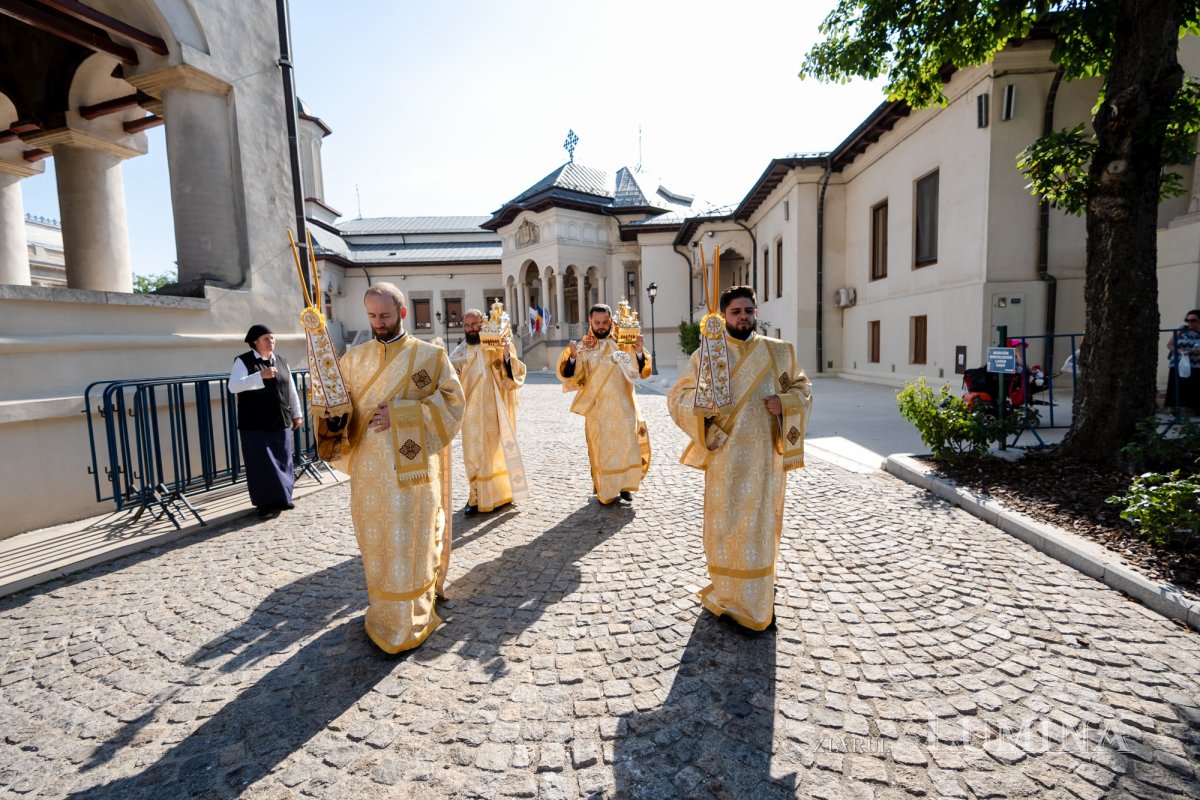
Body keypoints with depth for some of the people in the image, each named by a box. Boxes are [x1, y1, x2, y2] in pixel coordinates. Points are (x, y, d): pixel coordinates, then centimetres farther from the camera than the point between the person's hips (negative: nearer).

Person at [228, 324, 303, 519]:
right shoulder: (243, 361, -5)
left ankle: (281, 498, 23)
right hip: (255, 424, -5)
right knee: (261, 464, -1)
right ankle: (266, 503, 8)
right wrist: (260, 375, -30)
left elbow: (291, 389, 16)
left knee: (283, 461, 10)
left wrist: (297, 413, 15)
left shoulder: (280, 360, 12)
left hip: (280, 422, 5)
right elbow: (233, 386, -20)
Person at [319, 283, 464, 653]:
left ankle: (407, 621, 20)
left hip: (412, 468, -3)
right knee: (376, 539, 13)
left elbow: (452, 401, -8)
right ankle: (383, 607, 34)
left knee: (411, 540, 2)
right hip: (369, 467, 4)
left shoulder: (429, 355, -3)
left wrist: (400, 414, -15)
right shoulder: (354, 357, 9)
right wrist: (332, 420, -14)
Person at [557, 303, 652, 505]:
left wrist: (639, 352, -23)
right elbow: (568, 376, -11)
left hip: (623, 407, 2)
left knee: (627, 446, 6)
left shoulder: (623, 343, 0)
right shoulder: (583, 347, -3)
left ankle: (624, 484, 27)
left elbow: (641, 372, -4)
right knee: (601, 449, 5)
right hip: (598, 410, -1)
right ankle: (605, 490, 20)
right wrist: (572, 356, -29)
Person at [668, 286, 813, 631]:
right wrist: (702, 403, -22)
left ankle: (758, 595, 28)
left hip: (765, 454, 2)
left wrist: (784, 402, -10)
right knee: (726, 522, 4)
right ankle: (727, 593, 23)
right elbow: (677, 396, -1)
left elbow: (803, 388, 13)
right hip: (725, 455, -1)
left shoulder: (779, 352, 6)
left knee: (762, 522, 9)